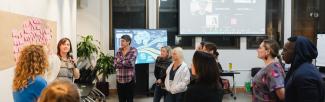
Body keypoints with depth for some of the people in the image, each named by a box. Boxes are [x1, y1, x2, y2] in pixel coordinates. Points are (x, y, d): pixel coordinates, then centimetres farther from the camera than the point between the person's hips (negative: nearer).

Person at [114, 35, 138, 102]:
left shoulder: (133, 50, -5)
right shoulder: (119, 51, 7)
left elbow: (130, 63, -19)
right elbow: (115, 64, -2)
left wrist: (120, 62, -6)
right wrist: (126, 63, -13)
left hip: (130, 79, -4)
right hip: (119, 79, 4)